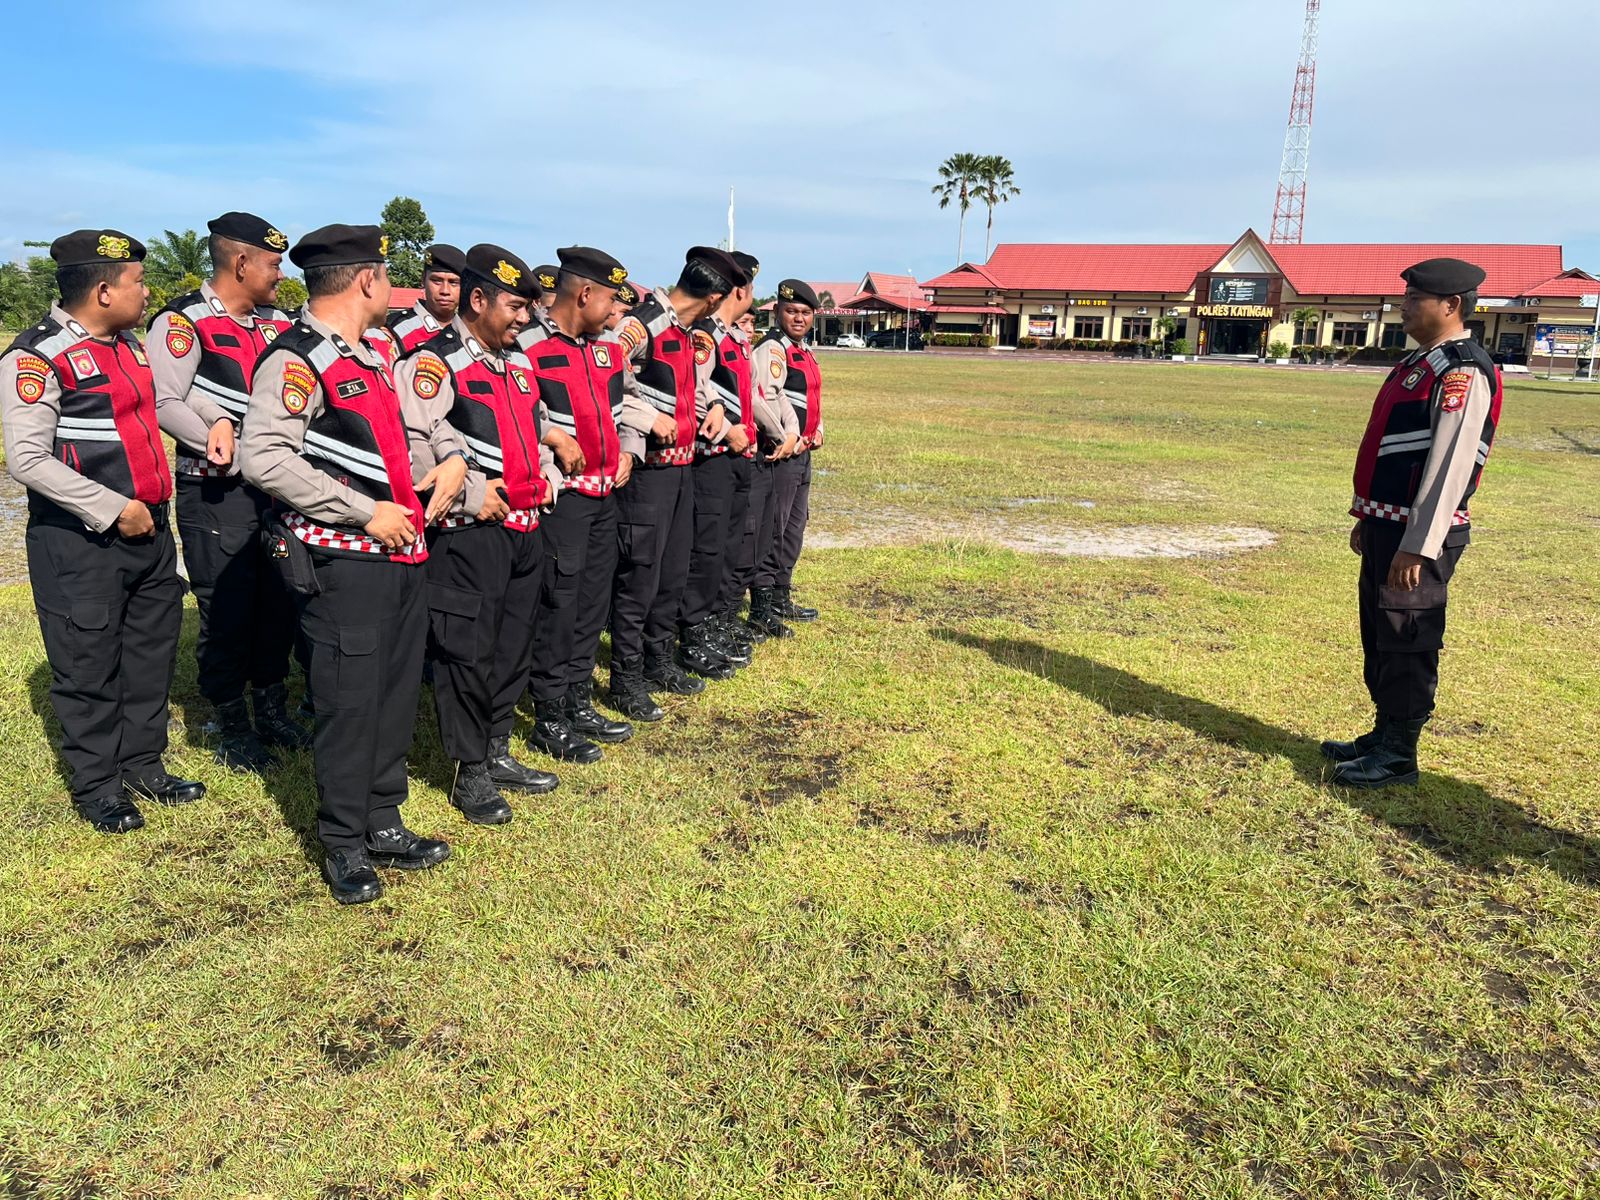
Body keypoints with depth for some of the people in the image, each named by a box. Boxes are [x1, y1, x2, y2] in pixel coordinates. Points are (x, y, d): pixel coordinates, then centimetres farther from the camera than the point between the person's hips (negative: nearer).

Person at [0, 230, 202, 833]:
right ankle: (96, 785, 21)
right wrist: (113, 509, -20)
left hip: (148, 529, 8)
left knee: (153, 647, 16)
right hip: (81, 542, -8)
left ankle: (142, 762, 32)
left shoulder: (130, 343, 10)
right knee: (89, 665, 5)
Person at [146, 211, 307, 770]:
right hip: (216, 493, -6)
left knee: (279, 603, 13)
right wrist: (230, 448, -18)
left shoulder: (278, 322, 12)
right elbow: (165, 404, -16)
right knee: (226, 613, 2)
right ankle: (232, 728, 18)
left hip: (278, 487, 7)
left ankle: (272, 713, 30)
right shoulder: (183, 322, -9)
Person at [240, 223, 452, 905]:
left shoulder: (375, 355, 16)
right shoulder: (295, 360, -13)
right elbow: (261, 459, -24)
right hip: (342, 560, -9)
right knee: (348, 702, 1)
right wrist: (365, 512, -21)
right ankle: (344, 848, 17)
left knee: (395, 693, 15)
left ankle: (382, 826, 29)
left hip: (401, 551, 9)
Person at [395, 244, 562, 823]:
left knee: (514, 644, 15)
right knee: (469, 651, -1)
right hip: (470, 532, -8)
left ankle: (498, 753, 29)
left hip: (525, 527, 8)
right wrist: (471, 495, -19)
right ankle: (471, 774, 12)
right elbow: (412, 445, -19)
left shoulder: (519, 363, 16)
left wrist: (546, 474, 13)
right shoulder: (434, 362, -10)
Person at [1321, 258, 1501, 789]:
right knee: (1378, 639, 17)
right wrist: (1367, 515, 21)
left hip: (1418, 536, -10)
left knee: (1407, 645, 0)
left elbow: (1449, 465, -21)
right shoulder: (1416, 362, 15)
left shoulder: (1463, 371, -16)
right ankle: (1384, 736, 30)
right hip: (1387, 526, 10)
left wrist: (1417, 546, -23)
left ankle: (1397, 757, 11)